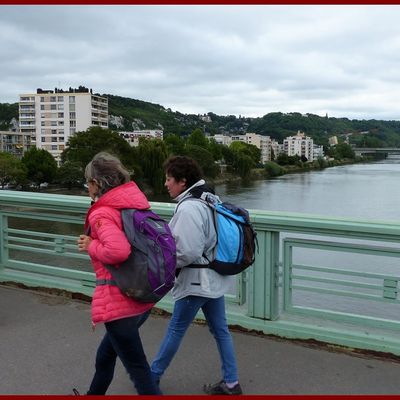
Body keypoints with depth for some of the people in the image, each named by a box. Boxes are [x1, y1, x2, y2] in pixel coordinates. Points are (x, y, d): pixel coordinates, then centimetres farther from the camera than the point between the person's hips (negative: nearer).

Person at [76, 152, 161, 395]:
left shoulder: (101, 213, -16)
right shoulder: (136, 204, 5)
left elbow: (118, 251, -32)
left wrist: (91, 246, -14)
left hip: (119, 302, -8)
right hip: (145, 297, 8)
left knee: (138, 368, 4)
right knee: (106, 353, 29)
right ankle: (94, 393, 50)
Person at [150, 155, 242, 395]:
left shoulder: (188, 208, -23)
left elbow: (188, 252, -26)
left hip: (197, 281, -9)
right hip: (215, 278, 9)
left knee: (176, 329, 9)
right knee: (220, 329, 14)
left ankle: (153, 375, 28)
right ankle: (231, 383, 24)